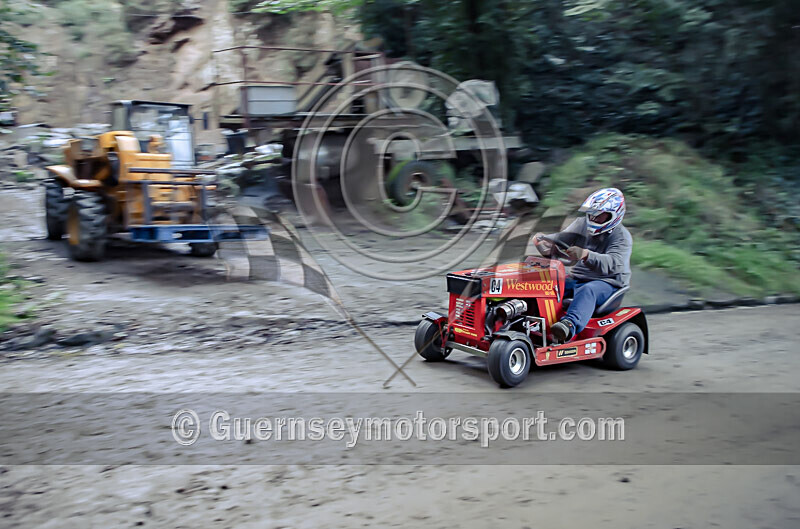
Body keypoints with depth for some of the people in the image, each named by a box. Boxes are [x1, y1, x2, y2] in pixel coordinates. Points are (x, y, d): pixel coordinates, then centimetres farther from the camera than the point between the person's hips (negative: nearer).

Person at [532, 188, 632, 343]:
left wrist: (585, 254, -46)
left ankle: (570, 325, -63)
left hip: (608, 283, -7)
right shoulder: (582, 223, 10)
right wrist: (543, 239, -21)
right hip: (577, 278, 7)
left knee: (587, 291, -39)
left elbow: (613, 263, -28)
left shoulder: (622, 237, -10)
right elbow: (561, 239, 3)